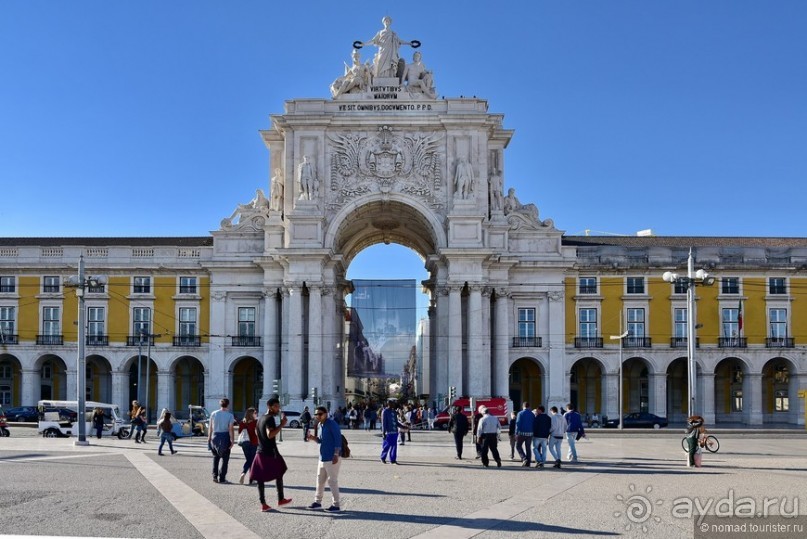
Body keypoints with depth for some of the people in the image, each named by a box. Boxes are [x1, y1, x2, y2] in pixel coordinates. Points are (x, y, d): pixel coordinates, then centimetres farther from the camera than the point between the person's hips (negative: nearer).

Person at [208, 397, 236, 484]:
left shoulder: (213, 414, 2)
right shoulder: (230, 415, -8)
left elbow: (210, 427, 4)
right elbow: (231, 429, -12)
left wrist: (209, 437, 13)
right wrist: (232, 440, -9)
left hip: (215, 437, 4)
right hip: (225, 437, -4)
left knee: (216, 457, 19)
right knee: (225, 459, 5)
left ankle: (215, 477, 17)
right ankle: (222, 478, 4)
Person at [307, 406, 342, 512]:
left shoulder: (331, 424, -14)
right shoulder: (319, 425, 11)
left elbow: (338, 439, -17)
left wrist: (336, 454, -22)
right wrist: (314, 438, 0)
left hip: (332, 458, -9)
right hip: (322, 457, 9)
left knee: (332, 481, -3)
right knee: (320, 480, 16)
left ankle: (336, 505, 4)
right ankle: (317, 501, 29)